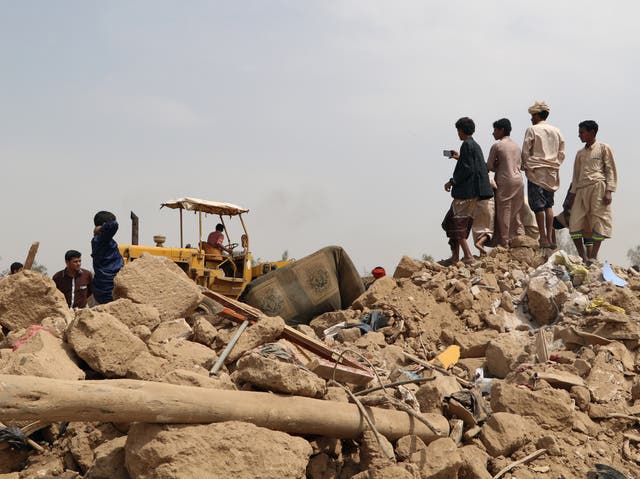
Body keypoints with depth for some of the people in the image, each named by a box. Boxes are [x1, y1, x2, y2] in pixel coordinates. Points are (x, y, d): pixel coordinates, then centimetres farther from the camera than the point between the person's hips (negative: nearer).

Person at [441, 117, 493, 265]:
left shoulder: (467, 145, -12)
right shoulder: (475, 145, 16)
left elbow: (468, 169, -18)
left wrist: (452, 182, -12)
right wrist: (459, 158, 29)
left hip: (466, 192, -10)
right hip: (474, 191, 10)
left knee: (456, 223, -7)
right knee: (460, 223, 13)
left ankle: (468, 256, -10)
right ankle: (455, 256, 16)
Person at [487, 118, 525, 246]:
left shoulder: (497, 145, -5)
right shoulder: (517, 146, 16)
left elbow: (489, 166, -2)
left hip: (505, 182, -6)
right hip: (519, 180, 6)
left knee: (504, 212, -3)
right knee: (516, 211, 12)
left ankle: (504, 243, -2)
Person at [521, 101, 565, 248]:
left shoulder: (532, 130, -5)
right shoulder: (556, 131, 10)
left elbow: (525, 151, -6)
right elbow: (561, 153, 10)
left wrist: (525, 167, 7)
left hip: (536, 171, -5)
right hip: (552, 172, 5)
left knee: (538, 205, -3)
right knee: (549, 205, 10)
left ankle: (543, 239, -5)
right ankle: (549, 238, 6)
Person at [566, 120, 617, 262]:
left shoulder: (604, 148, 5)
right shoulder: (580, 154, 22)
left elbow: (611, 171, 0)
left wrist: (608, 191, -10)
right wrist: (572, 194, 15)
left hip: (598, 187, -5)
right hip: (581, 189, 6)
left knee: (598, 221, -8)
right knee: (575, 223, -4)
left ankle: (593, 257, -5)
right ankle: (583, 257, 3)